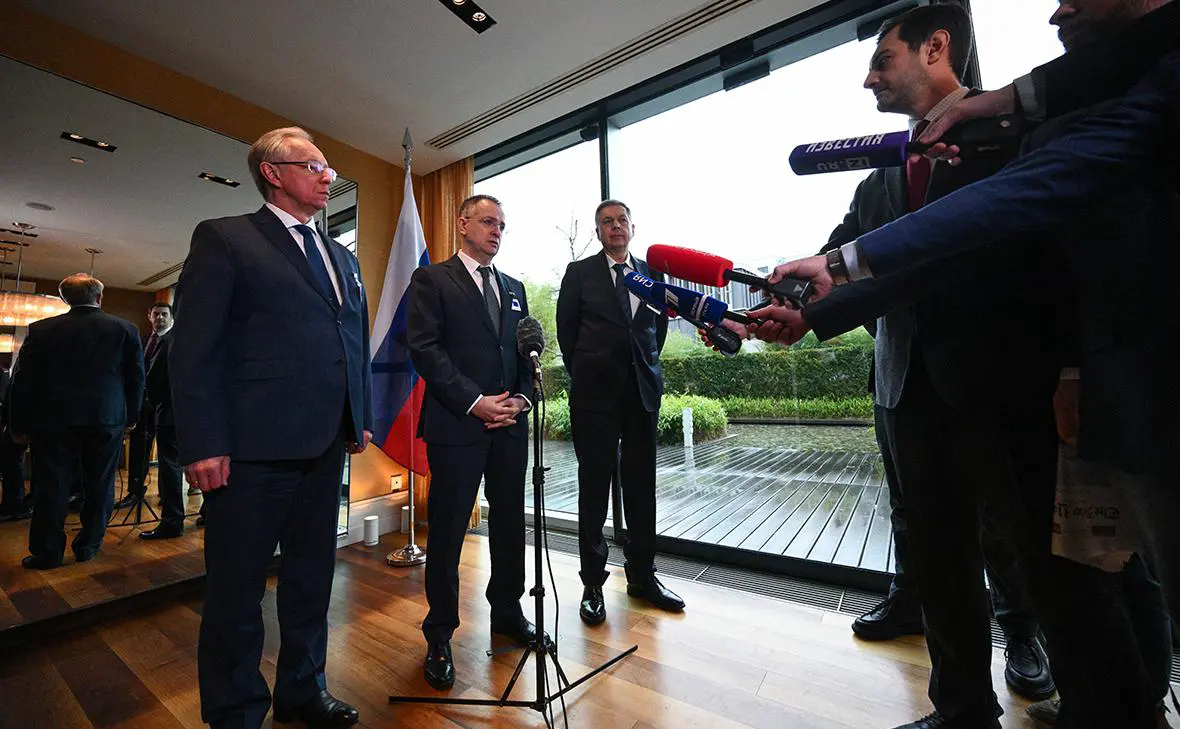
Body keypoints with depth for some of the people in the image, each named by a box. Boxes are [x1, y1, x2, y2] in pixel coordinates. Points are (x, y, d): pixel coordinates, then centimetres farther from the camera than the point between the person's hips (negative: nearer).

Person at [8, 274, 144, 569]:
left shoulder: (41, 330, 1)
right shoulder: (126, 329, -3)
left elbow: (23, 381, 3)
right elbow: (136, 378, 0)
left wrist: (19, 425, 12)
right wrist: (130, 417, 10)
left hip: (54, 420, 1)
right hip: (108, 419, -1)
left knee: (51, 487, 9)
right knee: (100, 486, 10)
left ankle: (47, 552, 14)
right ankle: (88, 546, 19)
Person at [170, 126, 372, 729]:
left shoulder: (342, 257, 18)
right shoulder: (223, 238, 1)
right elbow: (193, 346, -7)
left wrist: (361, 419, 11)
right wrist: (202, 445, -13)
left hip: (326, 445, 6)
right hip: (252, 447, -6)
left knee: (312, 575, 18)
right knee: (236, 586, 9)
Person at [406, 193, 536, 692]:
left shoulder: (514, 288, 18)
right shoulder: (432, 280, 2)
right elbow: (424, 348, -9)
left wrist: (521, 398, -2)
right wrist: (474, 402, -15)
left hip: (511, 424, 5)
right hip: (456, 425, -5)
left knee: (510, 522, 14)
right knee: (448, 530, 6)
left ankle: (507, 611, 35)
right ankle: (439, 636, 25)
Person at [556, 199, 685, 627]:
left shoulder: (652, 273, 12)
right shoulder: (579, 273, 3)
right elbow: (566, 330, 5)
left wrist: (646, 366, 10)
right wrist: (584, 375, 4)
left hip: (643, 391, 4)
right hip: (596, 395, -3)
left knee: (641, 486, 10)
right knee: (594, 487, 5)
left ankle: (642, 576, 27)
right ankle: (593, 583, 19)